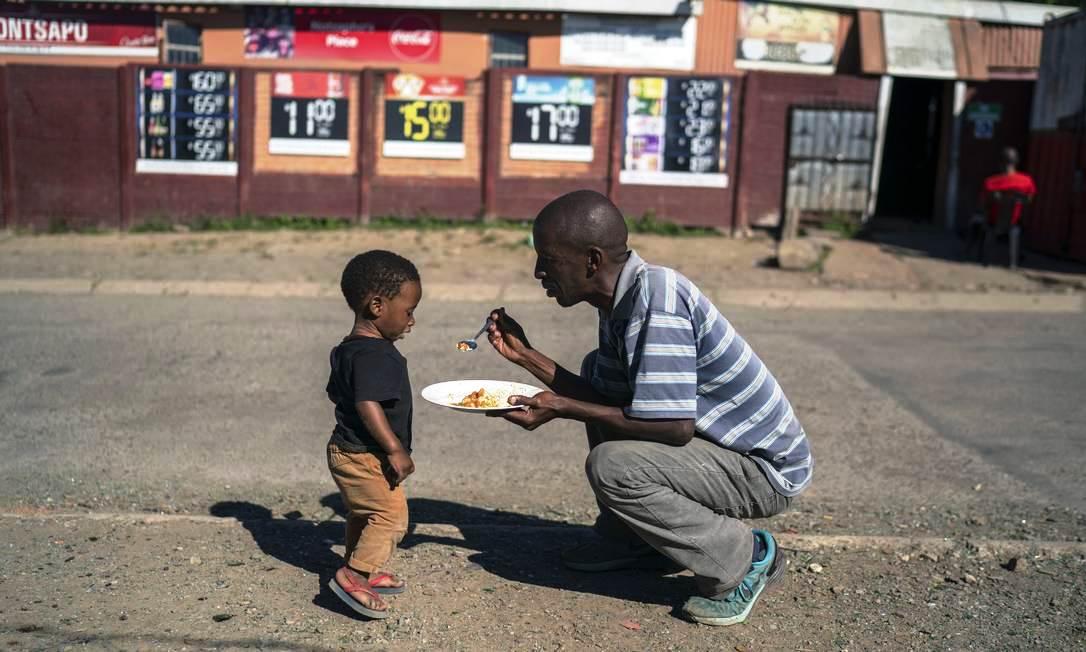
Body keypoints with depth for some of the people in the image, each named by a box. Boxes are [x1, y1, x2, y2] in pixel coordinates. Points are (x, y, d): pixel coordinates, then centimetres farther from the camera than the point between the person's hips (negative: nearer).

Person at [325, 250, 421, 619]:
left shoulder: (347, 349, 9)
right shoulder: (376, 355, -24)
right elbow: (367, 404, -34)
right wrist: (395, 449, -30)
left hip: (345, 451, 11)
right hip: (366, 457, -11)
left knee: (362, 514, 23)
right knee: (391, 515, -8)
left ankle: (362, 571, 35)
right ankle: (353, 576, -7)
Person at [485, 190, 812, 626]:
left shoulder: (655, 300, -27)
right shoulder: (621, 300, 2)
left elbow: (676, 427, -31)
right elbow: (609, 400, 7)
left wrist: (561, 408, -23)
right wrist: (524, 355, 3)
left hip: (767, 469, -10)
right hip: (725, 440, 10)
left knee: (611, 467, -27)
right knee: (595, 372, 13)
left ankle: (745, 560, -5)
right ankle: (631, 541, 17)